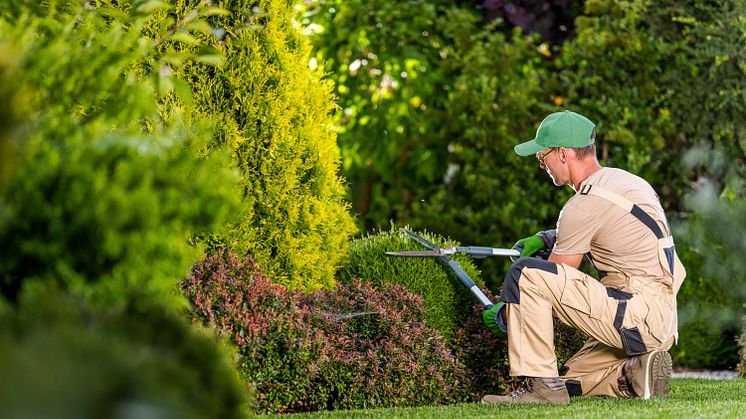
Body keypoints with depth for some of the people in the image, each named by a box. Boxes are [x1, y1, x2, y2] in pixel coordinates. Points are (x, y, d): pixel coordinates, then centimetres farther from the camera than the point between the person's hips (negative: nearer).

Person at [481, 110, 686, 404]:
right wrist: (547, 238, 22)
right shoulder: (623, 179, 15)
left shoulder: (585, 204, -13)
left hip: (637, 312, -10)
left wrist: (504, 313, 10)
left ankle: (541, 385, -15)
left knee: (523, 272, -16)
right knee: (570, 380, 24)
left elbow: (551, 280, -5)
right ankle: (636, 373, 1)